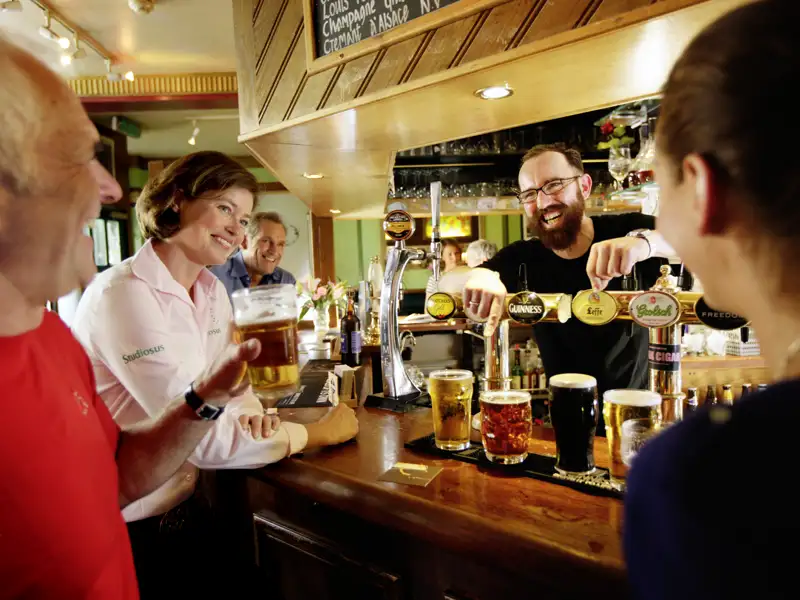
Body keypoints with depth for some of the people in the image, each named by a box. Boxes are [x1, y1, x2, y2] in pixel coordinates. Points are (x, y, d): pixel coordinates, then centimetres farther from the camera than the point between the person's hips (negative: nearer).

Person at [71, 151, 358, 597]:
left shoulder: (213, 292, 1)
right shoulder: (124, 294, -26)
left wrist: (252, 416, -17)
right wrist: (319, 433, -19)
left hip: (181, 507, 7)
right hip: (124, 529, -7)